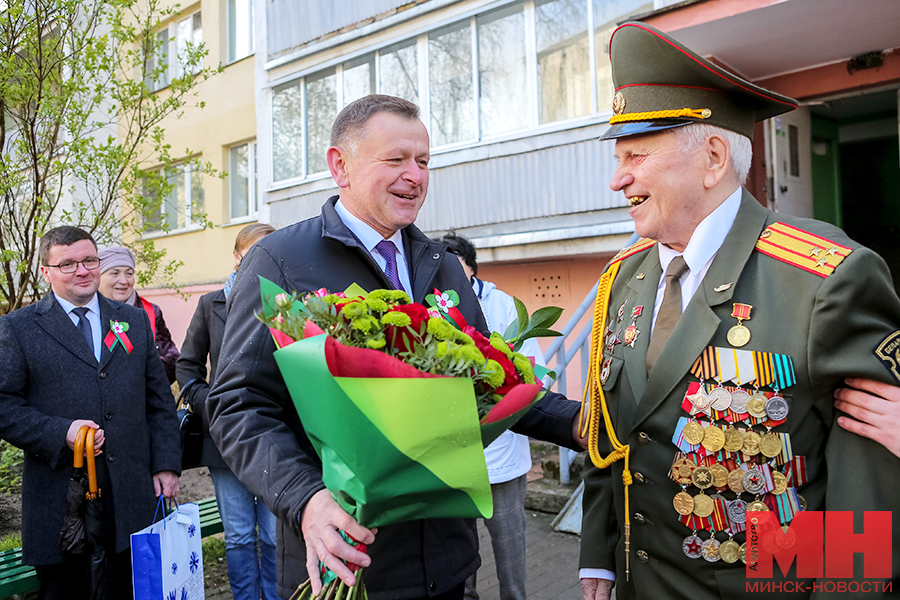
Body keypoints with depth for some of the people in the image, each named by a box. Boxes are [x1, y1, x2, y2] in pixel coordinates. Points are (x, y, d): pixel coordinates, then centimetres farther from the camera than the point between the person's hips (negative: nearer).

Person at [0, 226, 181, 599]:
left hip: (133, 495, 3)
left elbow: (160, 401, 10)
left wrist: (166, 464, 4)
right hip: (58, 499, -2)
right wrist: (61, 433, -18)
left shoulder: (135, 320, 10)